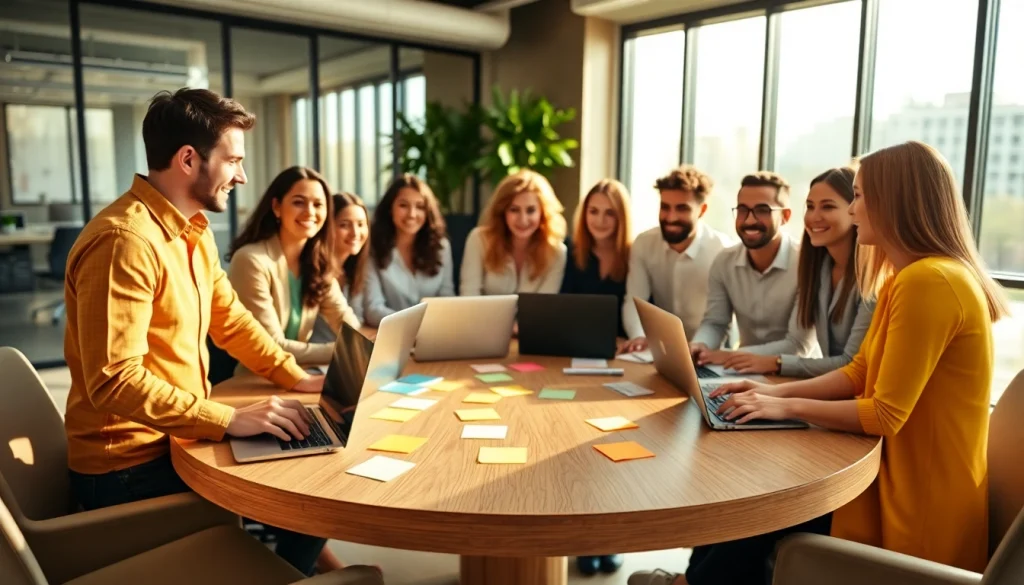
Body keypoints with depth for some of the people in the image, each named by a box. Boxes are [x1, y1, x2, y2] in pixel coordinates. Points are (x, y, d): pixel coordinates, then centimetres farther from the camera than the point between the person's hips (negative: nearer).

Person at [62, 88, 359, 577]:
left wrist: (296, 377, 4)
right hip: (128, 469, -9)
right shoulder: (125, 240, -24)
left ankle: (284, 572, 26)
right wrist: (229, 419, -30)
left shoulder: (193, 229, 7)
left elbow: (229, 318, 14)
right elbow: (114, 381, -29)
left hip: (174, 440, 9)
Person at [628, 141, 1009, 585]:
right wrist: (777, 392, 0)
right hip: (902, 473, 8)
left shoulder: (929, 282, -25)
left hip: (920, 502, -8)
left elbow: (886, 415, -25)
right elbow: (858, 374, 11)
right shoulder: (908, 277, 9)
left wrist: (787, 407, -15)